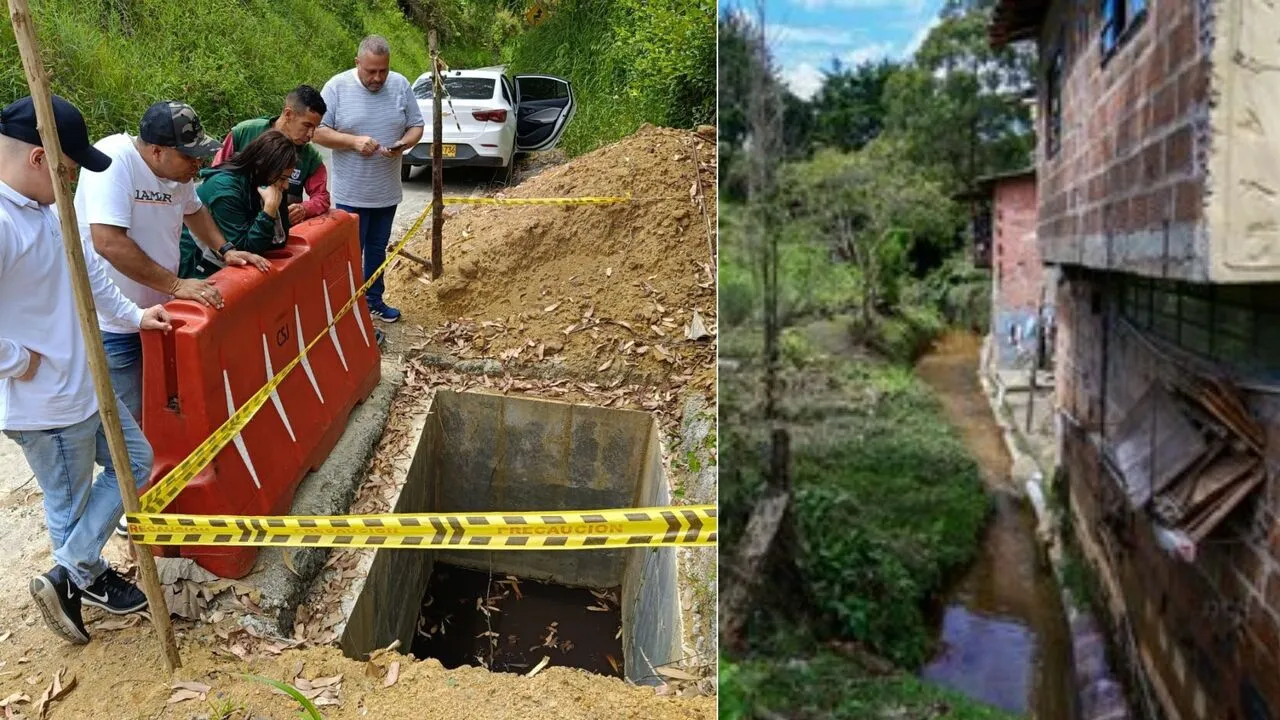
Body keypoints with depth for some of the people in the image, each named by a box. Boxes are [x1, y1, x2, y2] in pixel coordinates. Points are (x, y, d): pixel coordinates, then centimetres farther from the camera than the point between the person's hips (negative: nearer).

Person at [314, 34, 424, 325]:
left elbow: (416, 126, 4)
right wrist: (353, 141, -24)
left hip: (387, 191, 4)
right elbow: (318, 131, -10)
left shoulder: (400, 85, -1)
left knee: (377, 249, 19)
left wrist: (403, 143, -18)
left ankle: (374, 299, 34)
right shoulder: (337, 87, -11)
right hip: (351, 193, -4)